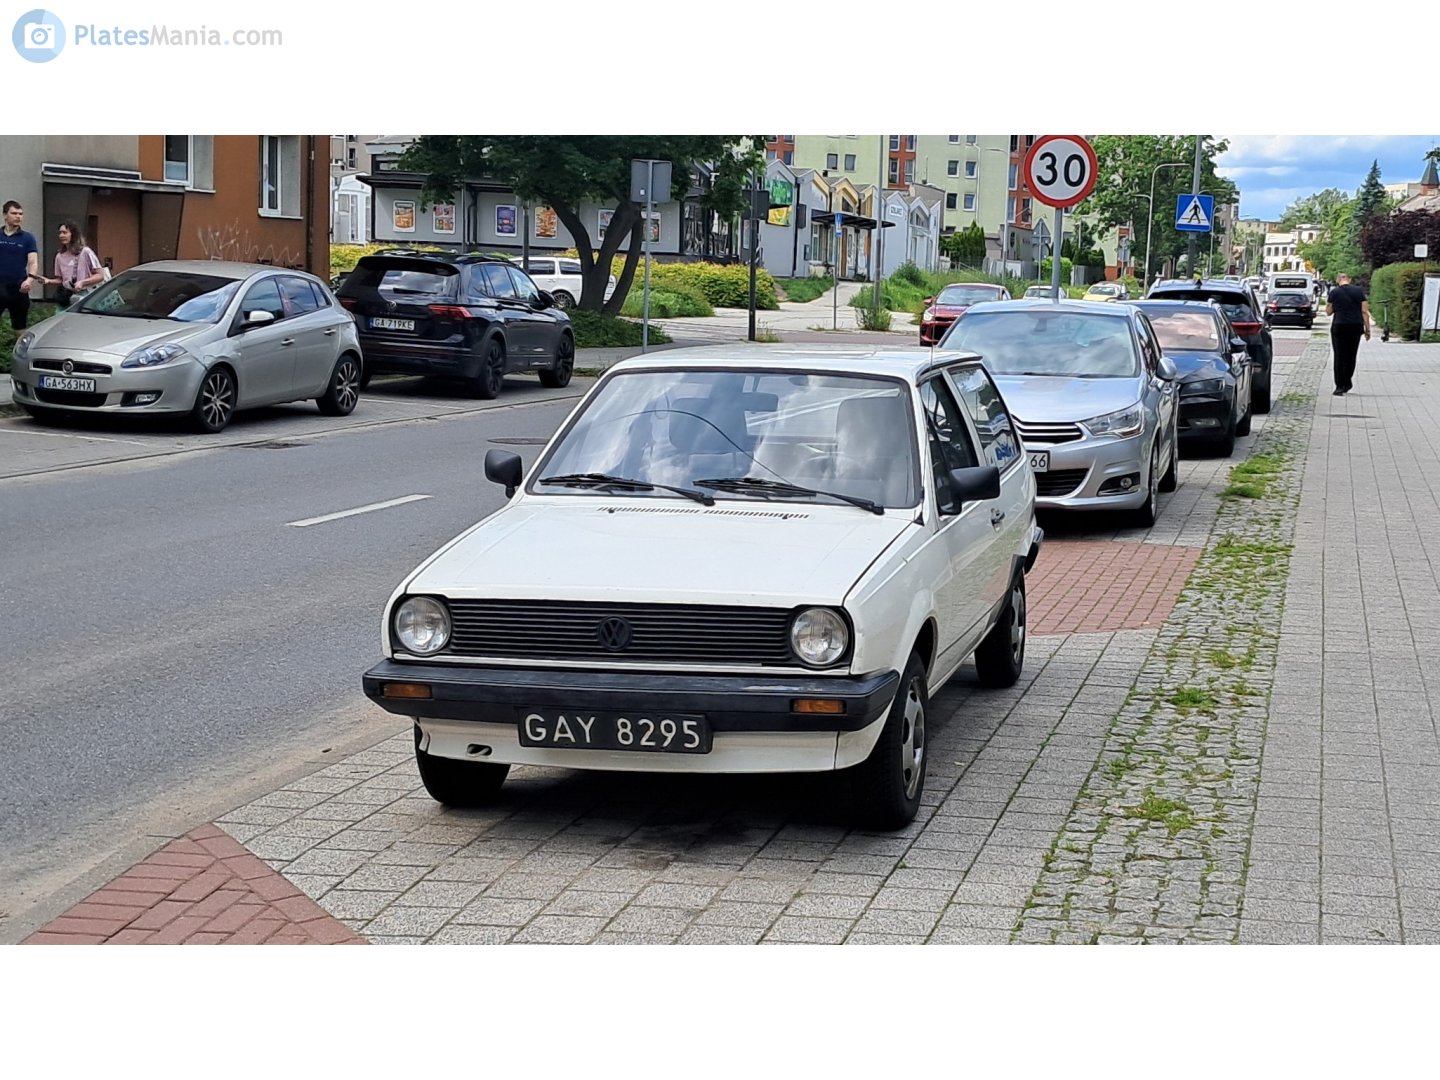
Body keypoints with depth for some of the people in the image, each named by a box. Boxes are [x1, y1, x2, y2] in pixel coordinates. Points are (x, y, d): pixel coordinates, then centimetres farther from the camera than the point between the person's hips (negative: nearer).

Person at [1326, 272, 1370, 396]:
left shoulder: (1334, 292, -2)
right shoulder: (1359, 291, 4)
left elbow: (1328, 312, 4)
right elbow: (1364, 311, 1)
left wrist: (1327, 303, 23)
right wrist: (1367, 329, 5)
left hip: (1339, 326, -3)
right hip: (1356, 326, 3)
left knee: (1339, 356, 0)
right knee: (1351, 356, 15)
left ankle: (1340, 386, -4)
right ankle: (1347, 383, 23)